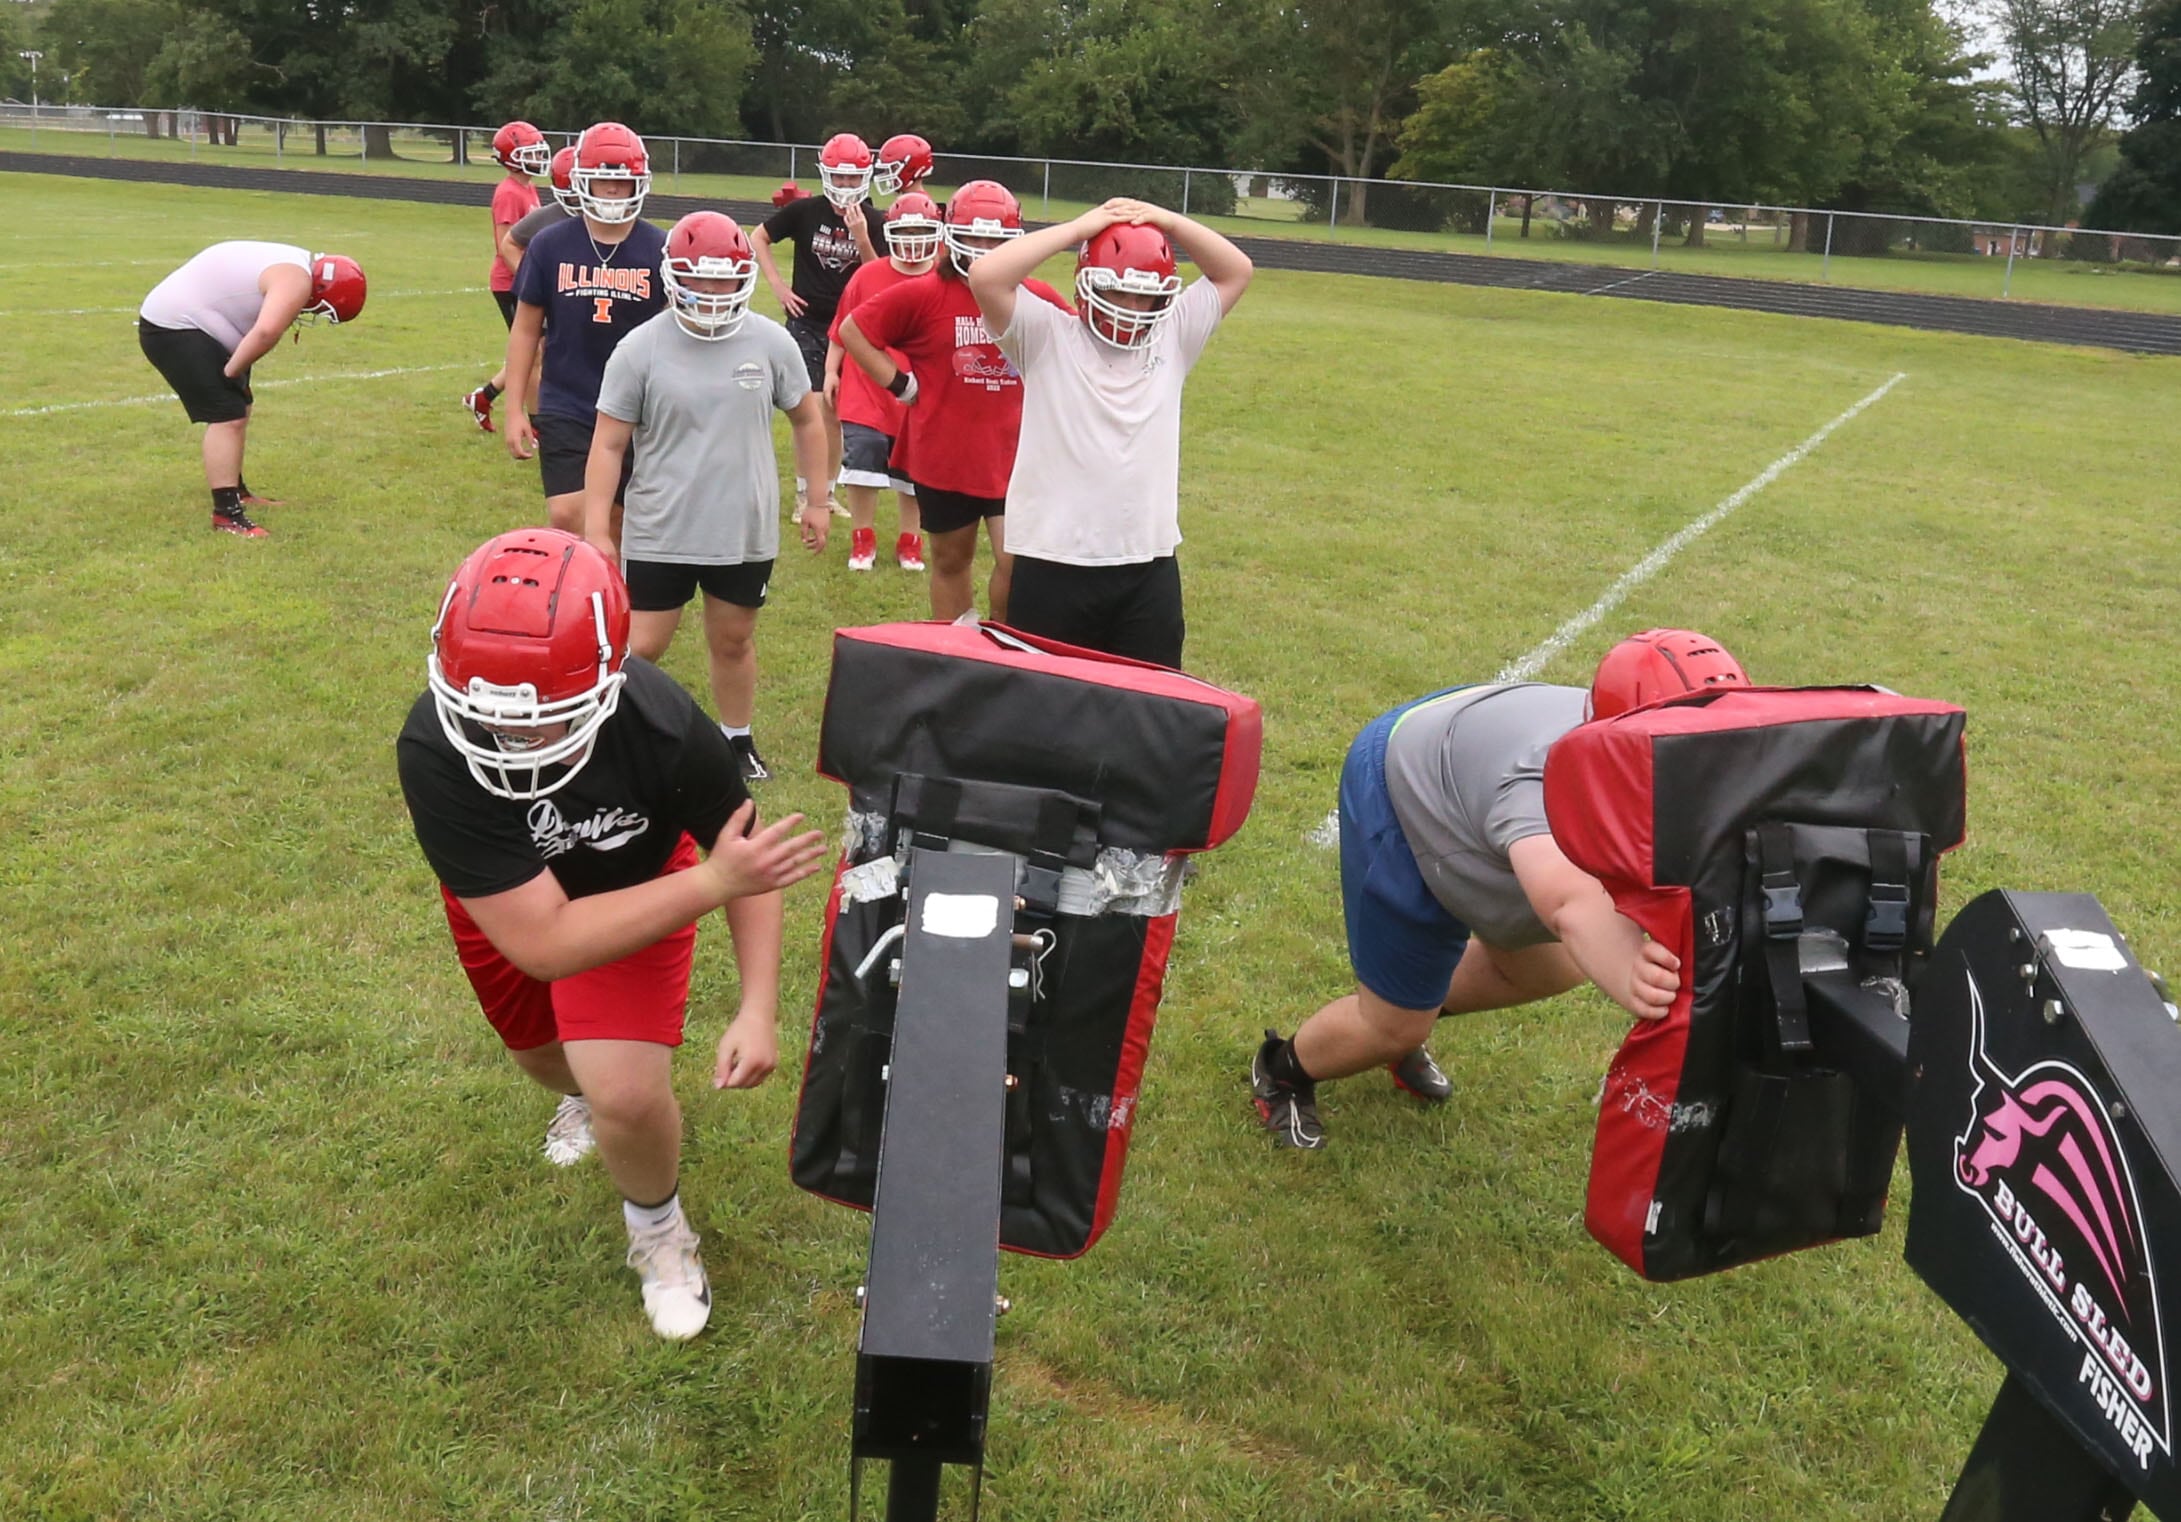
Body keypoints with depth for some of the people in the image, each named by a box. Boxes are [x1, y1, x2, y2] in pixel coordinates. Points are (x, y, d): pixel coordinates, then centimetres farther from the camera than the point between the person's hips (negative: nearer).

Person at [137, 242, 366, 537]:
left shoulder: (291, 265, 12)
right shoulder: (296, 280, -21)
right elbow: (266, 332, -36)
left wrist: (234, 367, 6)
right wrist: (233, 370, -23)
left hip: (175, 322, 11)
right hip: (174, 329, -11)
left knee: (236, 411, 21)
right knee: (228, 416, -14)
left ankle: (236, 491, 35)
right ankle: (226, 514, -14)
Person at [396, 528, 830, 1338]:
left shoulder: (665, 726, -38)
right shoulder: (436, 751, -42)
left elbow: (746, 851, -19)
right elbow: (545, 942, -40)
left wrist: (759, 1010, -27)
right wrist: (714, 882, -45)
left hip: (632, 884, -1)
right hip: (502, 897, 2)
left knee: (627, 1096, -18)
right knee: (542, 1051, 26)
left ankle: (661, 1236, 16)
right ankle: (585, 1092, 66)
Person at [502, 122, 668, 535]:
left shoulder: (659, 251, -3)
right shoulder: (550, 246, -1)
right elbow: (525, 329, 5)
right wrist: (515, 408, 2)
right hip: (565, 408, 0)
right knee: (566, 517, -10)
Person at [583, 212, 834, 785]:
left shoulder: (771, 342, -4)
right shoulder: (641, 349, -9)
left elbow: (807, 419, 9)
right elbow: (609, 444, -6)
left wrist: (818, 500, 10)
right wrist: (596, 530, -9)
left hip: (746, 533, 2)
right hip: (659, 534, -2)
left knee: (733, 641, 17)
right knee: (641, 649, 4)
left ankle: (737, 742, 35)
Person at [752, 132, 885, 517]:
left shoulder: (871, 223, -2)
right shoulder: (805, 210, -6)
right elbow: (757, 239, 6)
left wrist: (861, 236, -21)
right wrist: (778, 286, -1)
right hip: (807, 322, -2)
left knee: (838, 412, 8)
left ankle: (827, 490, 22)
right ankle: (804, 492, 4)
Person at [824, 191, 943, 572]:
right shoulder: (867, 276, -1)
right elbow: (841, 329, 7)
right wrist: (831, 371, 7)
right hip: (866, 395, 0)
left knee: (911, 473, 12)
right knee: (861, 467, 2)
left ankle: (910, 540, 29)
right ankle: (862, 538, 20)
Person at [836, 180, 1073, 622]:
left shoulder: (1037, 298, 0)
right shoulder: (923, 295, -8)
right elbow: (853, 331, -1)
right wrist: (899, 383, -5)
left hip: (1012, 456, 1)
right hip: (943, 456, -1)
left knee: (1016, 561, -9)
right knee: (952, 560, 14)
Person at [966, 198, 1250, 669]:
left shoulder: (1173, 338, 9)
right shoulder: (1046, 338, -2)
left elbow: (1237, 272, 12)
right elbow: (986, 277, -15)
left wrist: (1167, 221, 1)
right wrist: (1078, 229, -9)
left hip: (1149, 570, 4)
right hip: (1053, 567, -3)